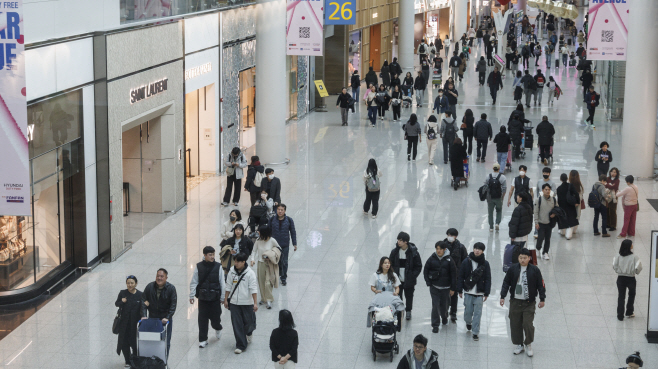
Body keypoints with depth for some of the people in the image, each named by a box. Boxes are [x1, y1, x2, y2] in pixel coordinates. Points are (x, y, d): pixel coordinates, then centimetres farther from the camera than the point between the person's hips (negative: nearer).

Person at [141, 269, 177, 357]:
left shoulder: (171, 288, -8)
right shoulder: (149, 287, -2)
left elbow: (173, 305, -10)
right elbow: (143, 301, -2)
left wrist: (167, 317, -19)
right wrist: (144, 316, -13)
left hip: (165, 319, -1)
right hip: (152, 317, 2)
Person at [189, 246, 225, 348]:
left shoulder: (218, 267, -5)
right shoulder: (199, 267, -4)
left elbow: (222, 283, -1)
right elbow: (193, 282, 2)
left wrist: (222, 297, 0)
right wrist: (192, 295, 0)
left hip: (215, 297, -1)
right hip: (203, 297, 1)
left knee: (215, 318, 4)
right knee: (202, 319, 3)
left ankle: (217, 328, 39)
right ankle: (203, 340, 13)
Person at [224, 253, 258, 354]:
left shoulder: (250, 273, -11)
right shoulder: (232, 272, 0)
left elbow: (253, 289, -12)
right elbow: (228, 287, 8)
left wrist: (255, 303, -16)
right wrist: (225, 300, 8)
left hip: (247, 302, -2)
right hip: (234, 302, 2)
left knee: (248, 322, 10)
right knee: (237, 324, -1)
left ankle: (249, 333, 46)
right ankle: (240, 345, 6)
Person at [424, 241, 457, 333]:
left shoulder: (449, 260, -7)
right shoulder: (432, 259, -4)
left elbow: (453, 274, -2)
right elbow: (425, 271, 6)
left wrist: (453, 288, -2)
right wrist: (428, 283, -3)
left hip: (445, 287, 0)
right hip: (434, 287, 0)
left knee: (444, 305, 12)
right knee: (435, 305, -5)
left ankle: (444, 317, 44)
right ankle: (435, 325, 2)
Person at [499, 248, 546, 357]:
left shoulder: (534, 270, -2)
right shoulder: (513, 269, 0)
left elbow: (540, 285, 4)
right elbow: (506, 283, 6)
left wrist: (542, 299, 3)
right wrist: (503, 296, 0)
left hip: (529, 303, -2)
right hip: (515, 302, 2)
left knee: (527, 324, -10)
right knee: (515, 325, 6)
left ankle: (528, 345, 12)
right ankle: (519, 345, 21)